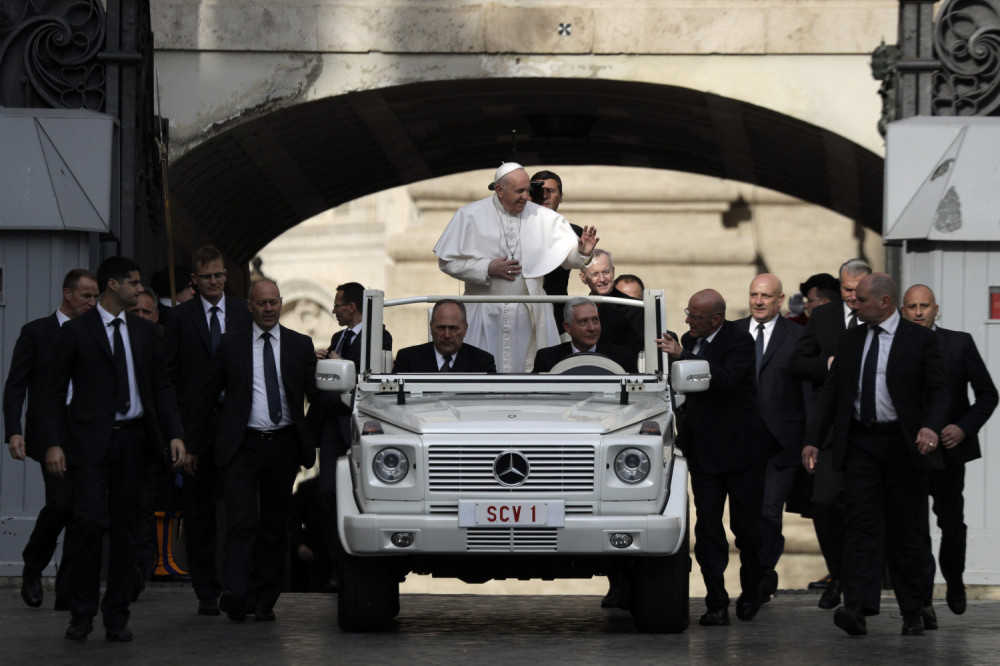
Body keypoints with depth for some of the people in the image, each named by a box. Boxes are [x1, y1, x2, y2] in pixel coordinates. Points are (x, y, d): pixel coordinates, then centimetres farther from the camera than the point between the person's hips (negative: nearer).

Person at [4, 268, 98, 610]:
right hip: (49, 433, -5)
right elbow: (15, 386, -1)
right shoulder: (36, 332, 2)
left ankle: (68, 591, 3)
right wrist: (14, 432, -13)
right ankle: (32, 568, 3)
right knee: (61, 501, -20)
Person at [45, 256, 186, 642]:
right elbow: (56, 393, 0)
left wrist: (175, 434, 0)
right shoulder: (75, 332, 0)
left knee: (125, 529, 5)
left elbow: (161, 388, 13)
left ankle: (117, 617, 11)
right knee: (89, 522, -13)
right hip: (90, 440, -4)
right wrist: (54, 443, -10)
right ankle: (82, 614, -2)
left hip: (132, 440, 4)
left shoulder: (146, 332, 13)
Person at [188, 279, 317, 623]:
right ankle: (234, 594, -27)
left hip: (283, 447, 2)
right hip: (241, 446, -2)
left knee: (275, 526, 7)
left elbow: (315, 394, 10)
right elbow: (209, 397, 10)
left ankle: (264, 600, 16)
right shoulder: (230, 344, 6)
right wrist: (196, 446, 10)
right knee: (242, 521, -16)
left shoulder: (300, 345, 9)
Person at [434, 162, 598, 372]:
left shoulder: (543, 218, 4)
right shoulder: (470, 216, -1)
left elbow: (567, 256, 4)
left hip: (528, 314, 2)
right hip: (485, 314, -1)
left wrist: (582, 252, -20)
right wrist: (487, 269, -12)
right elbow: (447, 262, -1)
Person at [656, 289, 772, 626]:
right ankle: (716, 603, -4)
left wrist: (682, 355, -30)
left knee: (745, 526, 5)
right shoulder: (690, 340, 9)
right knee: (707, 528, -3)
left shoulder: (739, 341, -12)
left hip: (740, 448, -5)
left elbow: (725, 378, -30)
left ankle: (750, 594, 24)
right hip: (704, 451, 5)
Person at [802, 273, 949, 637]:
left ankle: (912, 612, 14)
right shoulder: (850, 340, 12)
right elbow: (831, 392, 13)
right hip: (859, 443, 3)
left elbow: (938, 389, -8)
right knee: (861, 524, -9)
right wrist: (813, 439, 4)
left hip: (902, 443, -3)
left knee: (906, 531, 3)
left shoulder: (920, 339, -1)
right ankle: (857, 608, -19)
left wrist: (931, 427, -27)